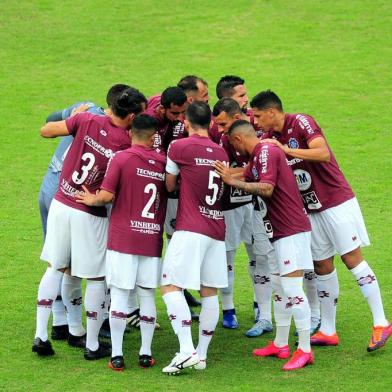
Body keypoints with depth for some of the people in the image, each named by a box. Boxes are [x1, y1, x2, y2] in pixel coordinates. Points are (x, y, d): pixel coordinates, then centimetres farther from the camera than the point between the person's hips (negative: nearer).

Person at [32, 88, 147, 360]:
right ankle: (93, 346, 17)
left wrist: (75, 118, 15)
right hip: (90, 215, -4)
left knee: (55, 268, 18)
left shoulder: (86, 120, -7)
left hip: (60, 204, 4)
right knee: (96, 278, 10)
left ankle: (41, 335, 15)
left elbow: (45, 131, 2)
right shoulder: (127, 143, -15)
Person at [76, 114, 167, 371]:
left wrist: (91, 200, 7)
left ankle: (117, 355, -1)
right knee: (148, 295, 10)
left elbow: (107, 195, -11)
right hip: (152, 240, 3)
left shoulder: (122, 158, -7)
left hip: (123, 237, -3)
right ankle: (146, 353, 11)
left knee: (119, 295, 0)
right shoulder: (163, 162, 4)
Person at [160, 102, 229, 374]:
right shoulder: (221, 152, 14)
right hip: (217, 229, 7)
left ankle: (187, 350, -22)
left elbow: (169, 186, 6)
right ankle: (202, 354, 10)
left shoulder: (179, 147, -3)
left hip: (190, 229, -6)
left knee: (171, 286, -9)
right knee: (209, 292, 8)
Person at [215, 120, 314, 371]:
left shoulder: (267, 151, -14)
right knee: (279, 288, 16)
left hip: (292, 230, -11)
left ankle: (305, 350, -10)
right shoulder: (257, 157, 18)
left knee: (292, 289, -12)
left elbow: (267, 189, -24)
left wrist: (233, 182, -22)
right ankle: (280, 345, 25)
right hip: (281, 231, 11)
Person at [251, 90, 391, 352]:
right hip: (311, 209, 7)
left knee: (352, 259, -8)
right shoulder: (271, 137, 7)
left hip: (337, 202, -7)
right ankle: (328, 332, 13)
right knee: (323, 267, 8)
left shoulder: (302, 123, -15)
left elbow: (323, 154, -28)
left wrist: (287, 150, -30)